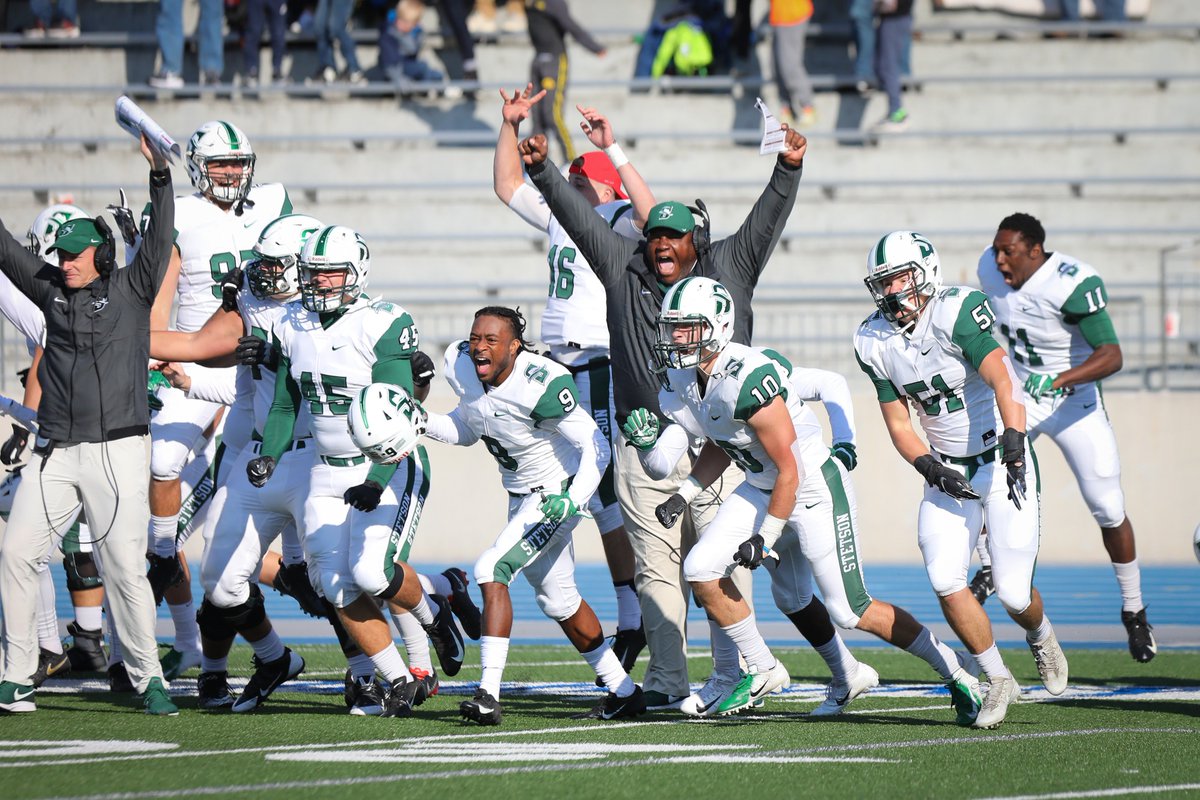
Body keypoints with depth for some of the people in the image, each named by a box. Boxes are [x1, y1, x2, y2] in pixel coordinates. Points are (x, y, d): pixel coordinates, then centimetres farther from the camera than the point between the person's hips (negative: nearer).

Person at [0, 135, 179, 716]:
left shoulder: (131, 289, 3)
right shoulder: (52, 291, 13)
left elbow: (159, 239, -8)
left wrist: (159, 178, -20)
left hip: (117, 450, -4)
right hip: (55, 451, 4)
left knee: (124, 566, -8)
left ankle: (148, 676, 3)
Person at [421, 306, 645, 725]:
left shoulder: (540, 385, -30)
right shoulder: (461, 367, -8)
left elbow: (596, 447, -24)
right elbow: (466, 429, 11)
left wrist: (573, 501, -37)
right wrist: (422, 423, -7)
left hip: (558, 492, -9)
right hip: (521, 497, 9)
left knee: (491, 570, -22)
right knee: (558, 600, 17)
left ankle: (489, 694, -24)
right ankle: (624, 691, 32)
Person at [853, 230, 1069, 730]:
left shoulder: (957, 312, -20)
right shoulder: (875, 342, -1)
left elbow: (1000, 378, -33)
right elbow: (897, 421, 4)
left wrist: (1015, 441, -49)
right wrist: (929, 468, -15)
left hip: (1002, 460, -5)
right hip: (949, 471, 5)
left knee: (1012, 591, -6)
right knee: (944, 579, -14)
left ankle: (1041, 637, 32)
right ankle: (998, 680, 7)